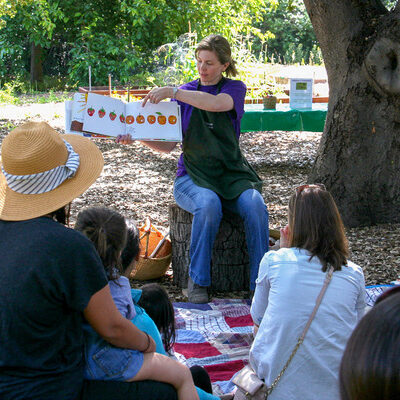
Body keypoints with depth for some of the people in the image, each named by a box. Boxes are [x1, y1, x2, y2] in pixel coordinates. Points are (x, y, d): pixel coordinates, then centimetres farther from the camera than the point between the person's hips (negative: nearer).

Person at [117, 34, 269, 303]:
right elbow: (168, 144, 5)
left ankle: (261, 283, -21)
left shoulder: (235, 88, 7)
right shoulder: (184, 94, 11)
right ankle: (198, 282, -22)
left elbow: (219, 103, -20)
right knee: (209, 205, -34)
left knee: (255, 205, -30)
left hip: (232, 174, 0)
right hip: (192, 177, 0)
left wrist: (172, 92, -25)